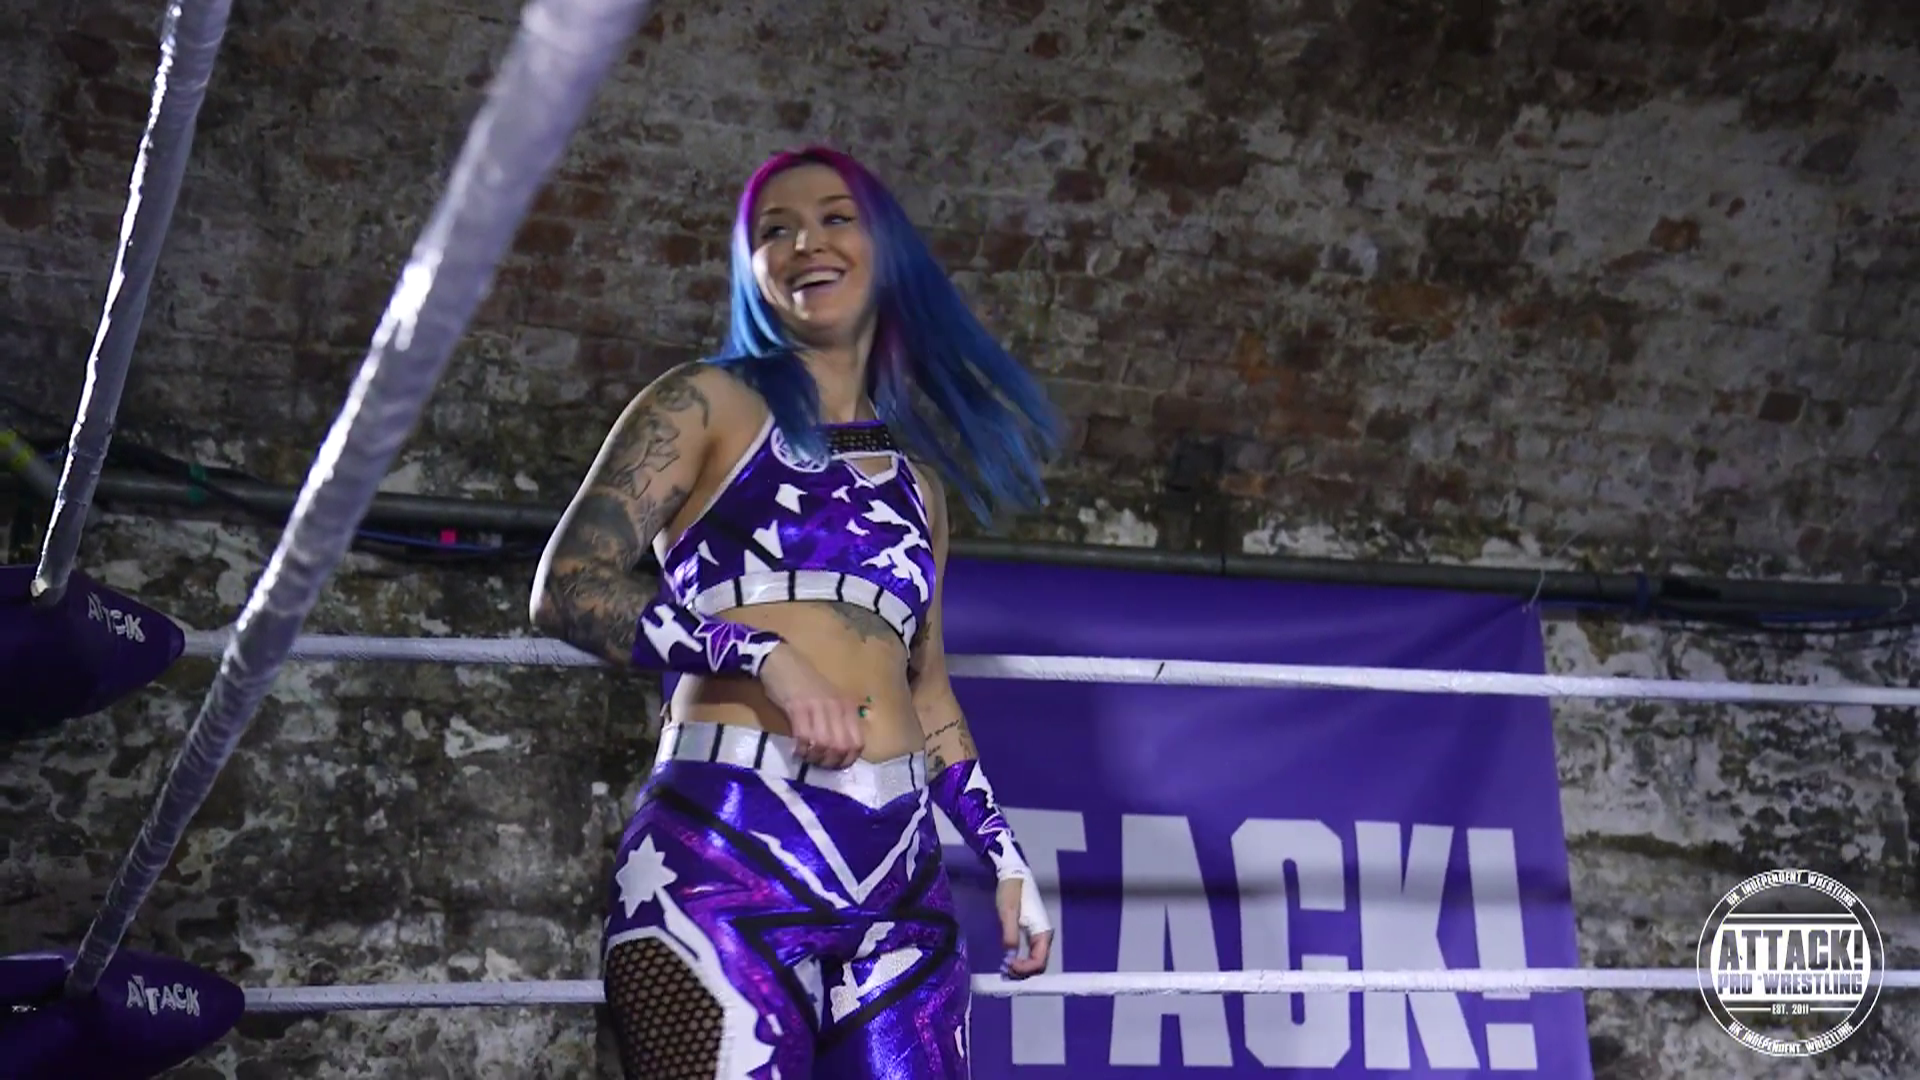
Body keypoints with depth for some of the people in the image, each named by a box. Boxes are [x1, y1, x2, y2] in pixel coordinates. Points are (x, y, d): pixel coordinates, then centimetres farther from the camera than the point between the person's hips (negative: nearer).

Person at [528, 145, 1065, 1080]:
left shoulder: (914, 468, 22)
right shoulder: (710, 402, 8)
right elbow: (567, 588, -3)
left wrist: (1002, 853, 21)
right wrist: (764, 658, -16)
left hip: (899, 872, 5)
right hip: (725, 844, -5)